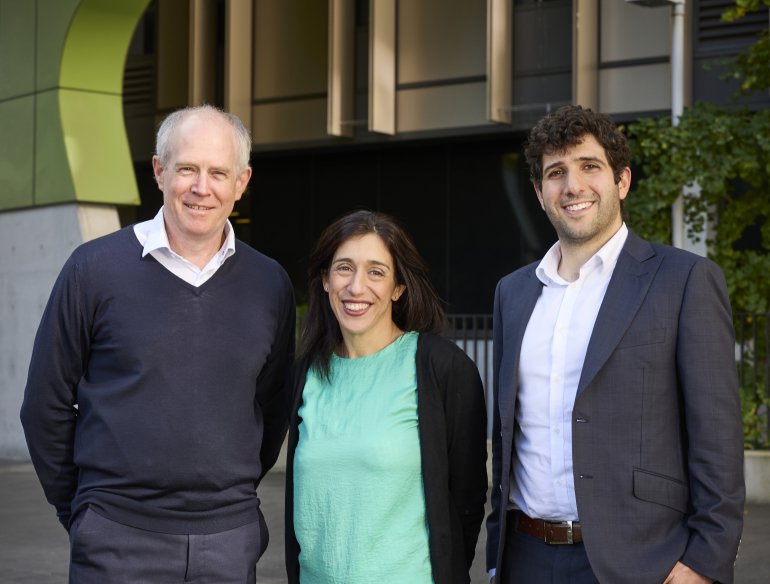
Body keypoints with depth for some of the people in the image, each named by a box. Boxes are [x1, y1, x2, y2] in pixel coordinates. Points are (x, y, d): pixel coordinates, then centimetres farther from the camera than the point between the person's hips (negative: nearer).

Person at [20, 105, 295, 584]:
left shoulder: (271, 284, 5)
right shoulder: (95, 268, -2)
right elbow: (46, 406, 3)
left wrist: (232, 498, 12)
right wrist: (78, 511, 6)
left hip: (230, 543, 2)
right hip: (119, 539, -2)